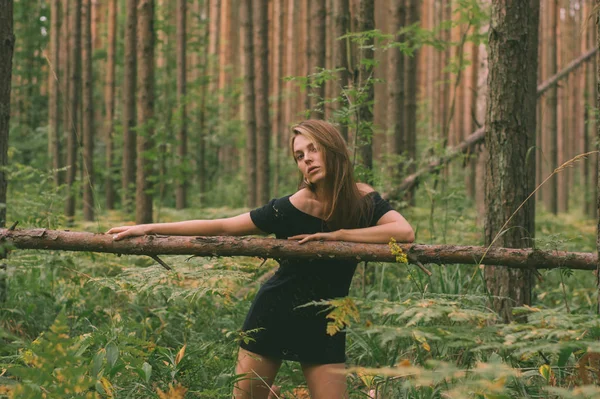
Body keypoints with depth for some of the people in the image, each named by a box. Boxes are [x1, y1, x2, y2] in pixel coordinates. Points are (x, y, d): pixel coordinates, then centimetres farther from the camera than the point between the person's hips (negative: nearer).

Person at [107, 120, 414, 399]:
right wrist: (149, 229, -13)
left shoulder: (363, 200, -9)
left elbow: (404, 232, -25)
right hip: (273, 316, -1)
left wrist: (337, 235, -26)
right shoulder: (289, 209, -17)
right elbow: (220, 228, -12)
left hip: (324, 325, 1)